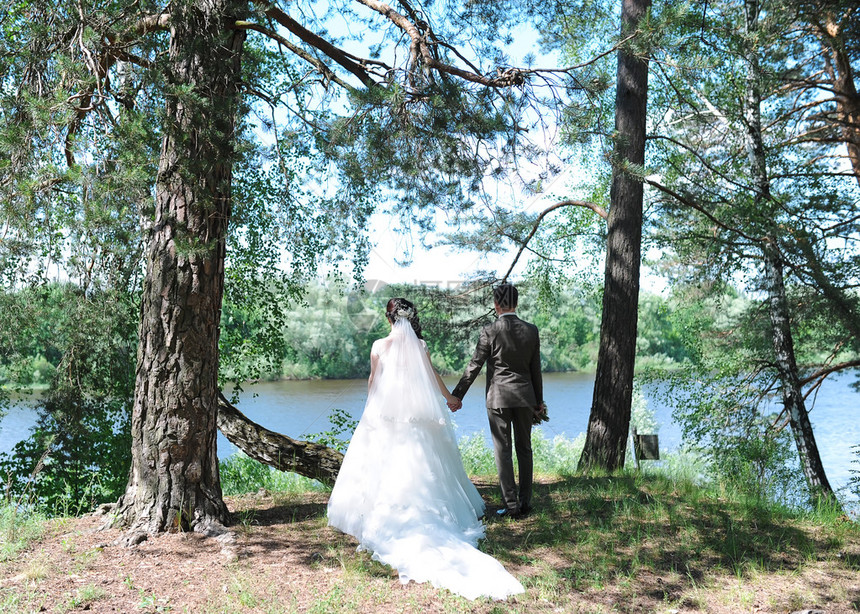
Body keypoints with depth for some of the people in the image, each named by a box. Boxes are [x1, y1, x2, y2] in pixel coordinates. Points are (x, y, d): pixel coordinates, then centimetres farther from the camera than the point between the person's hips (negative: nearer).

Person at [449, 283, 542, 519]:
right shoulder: (531, 330, 0)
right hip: (525, 397, 4)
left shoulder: (489, 332, -11)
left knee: (503, 451, 3)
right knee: (524, 449, 12)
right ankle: (525, 502, 18)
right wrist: (538, 400, 16)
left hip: (498, 398, -3)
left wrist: (457, 395, -1)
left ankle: (511, 504, 4)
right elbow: (535, 368, 6)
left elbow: (474, 367, -9)